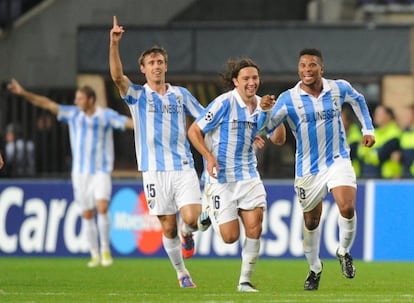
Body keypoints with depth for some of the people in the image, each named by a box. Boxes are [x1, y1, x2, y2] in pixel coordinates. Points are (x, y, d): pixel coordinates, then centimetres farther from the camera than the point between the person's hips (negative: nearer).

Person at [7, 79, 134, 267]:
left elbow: (128, 122, -12)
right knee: (87, 214, 4)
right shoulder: (73, 114, 4)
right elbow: (47, 104, 1)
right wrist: (24, 93, -5)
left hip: (101, 171, -3)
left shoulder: (106, 115, -3)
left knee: (102, 208, -20)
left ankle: (105, 250, -8)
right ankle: (95, 255, 13)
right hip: (80, 172, 3)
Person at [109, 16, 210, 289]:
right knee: (168, 227, 1)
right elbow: (117, 76, -13)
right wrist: (114, 43, -28)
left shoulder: (181, 94, 12)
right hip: (155, 170, -1)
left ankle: (188, 234, 20)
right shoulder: (137, 95, 4)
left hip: (184, 167, 1)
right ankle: (182, 273, 19)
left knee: (191, 218, -16)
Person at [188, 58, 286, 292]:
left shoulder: (262, 106, 5)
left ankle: (245, 280, 5)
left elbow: (279, 140, 11)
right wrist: (209, 156, -21)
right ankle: (208, 214, 27)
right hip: (221, 177, -5)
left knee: (254, 228, -10)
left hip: (248, 175, 5)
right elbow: (194, 131, -8)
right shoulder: (224, 103, -12)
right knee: (230, 236, -6)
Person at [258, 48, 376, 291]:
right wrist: (265, 111, -38)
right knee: (311, 222, 10)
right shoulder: (289, 99, -12)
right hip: (308, 168, 0)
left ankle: (344, 252, 5)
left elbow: (358, 100, 18)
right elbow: (267, 127, -18)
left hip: (338, 160, 0)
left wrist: (368, 129, 15)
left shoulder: (339, 88, -5)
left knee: (347, 208, -22)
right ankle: (314, 268, 32)